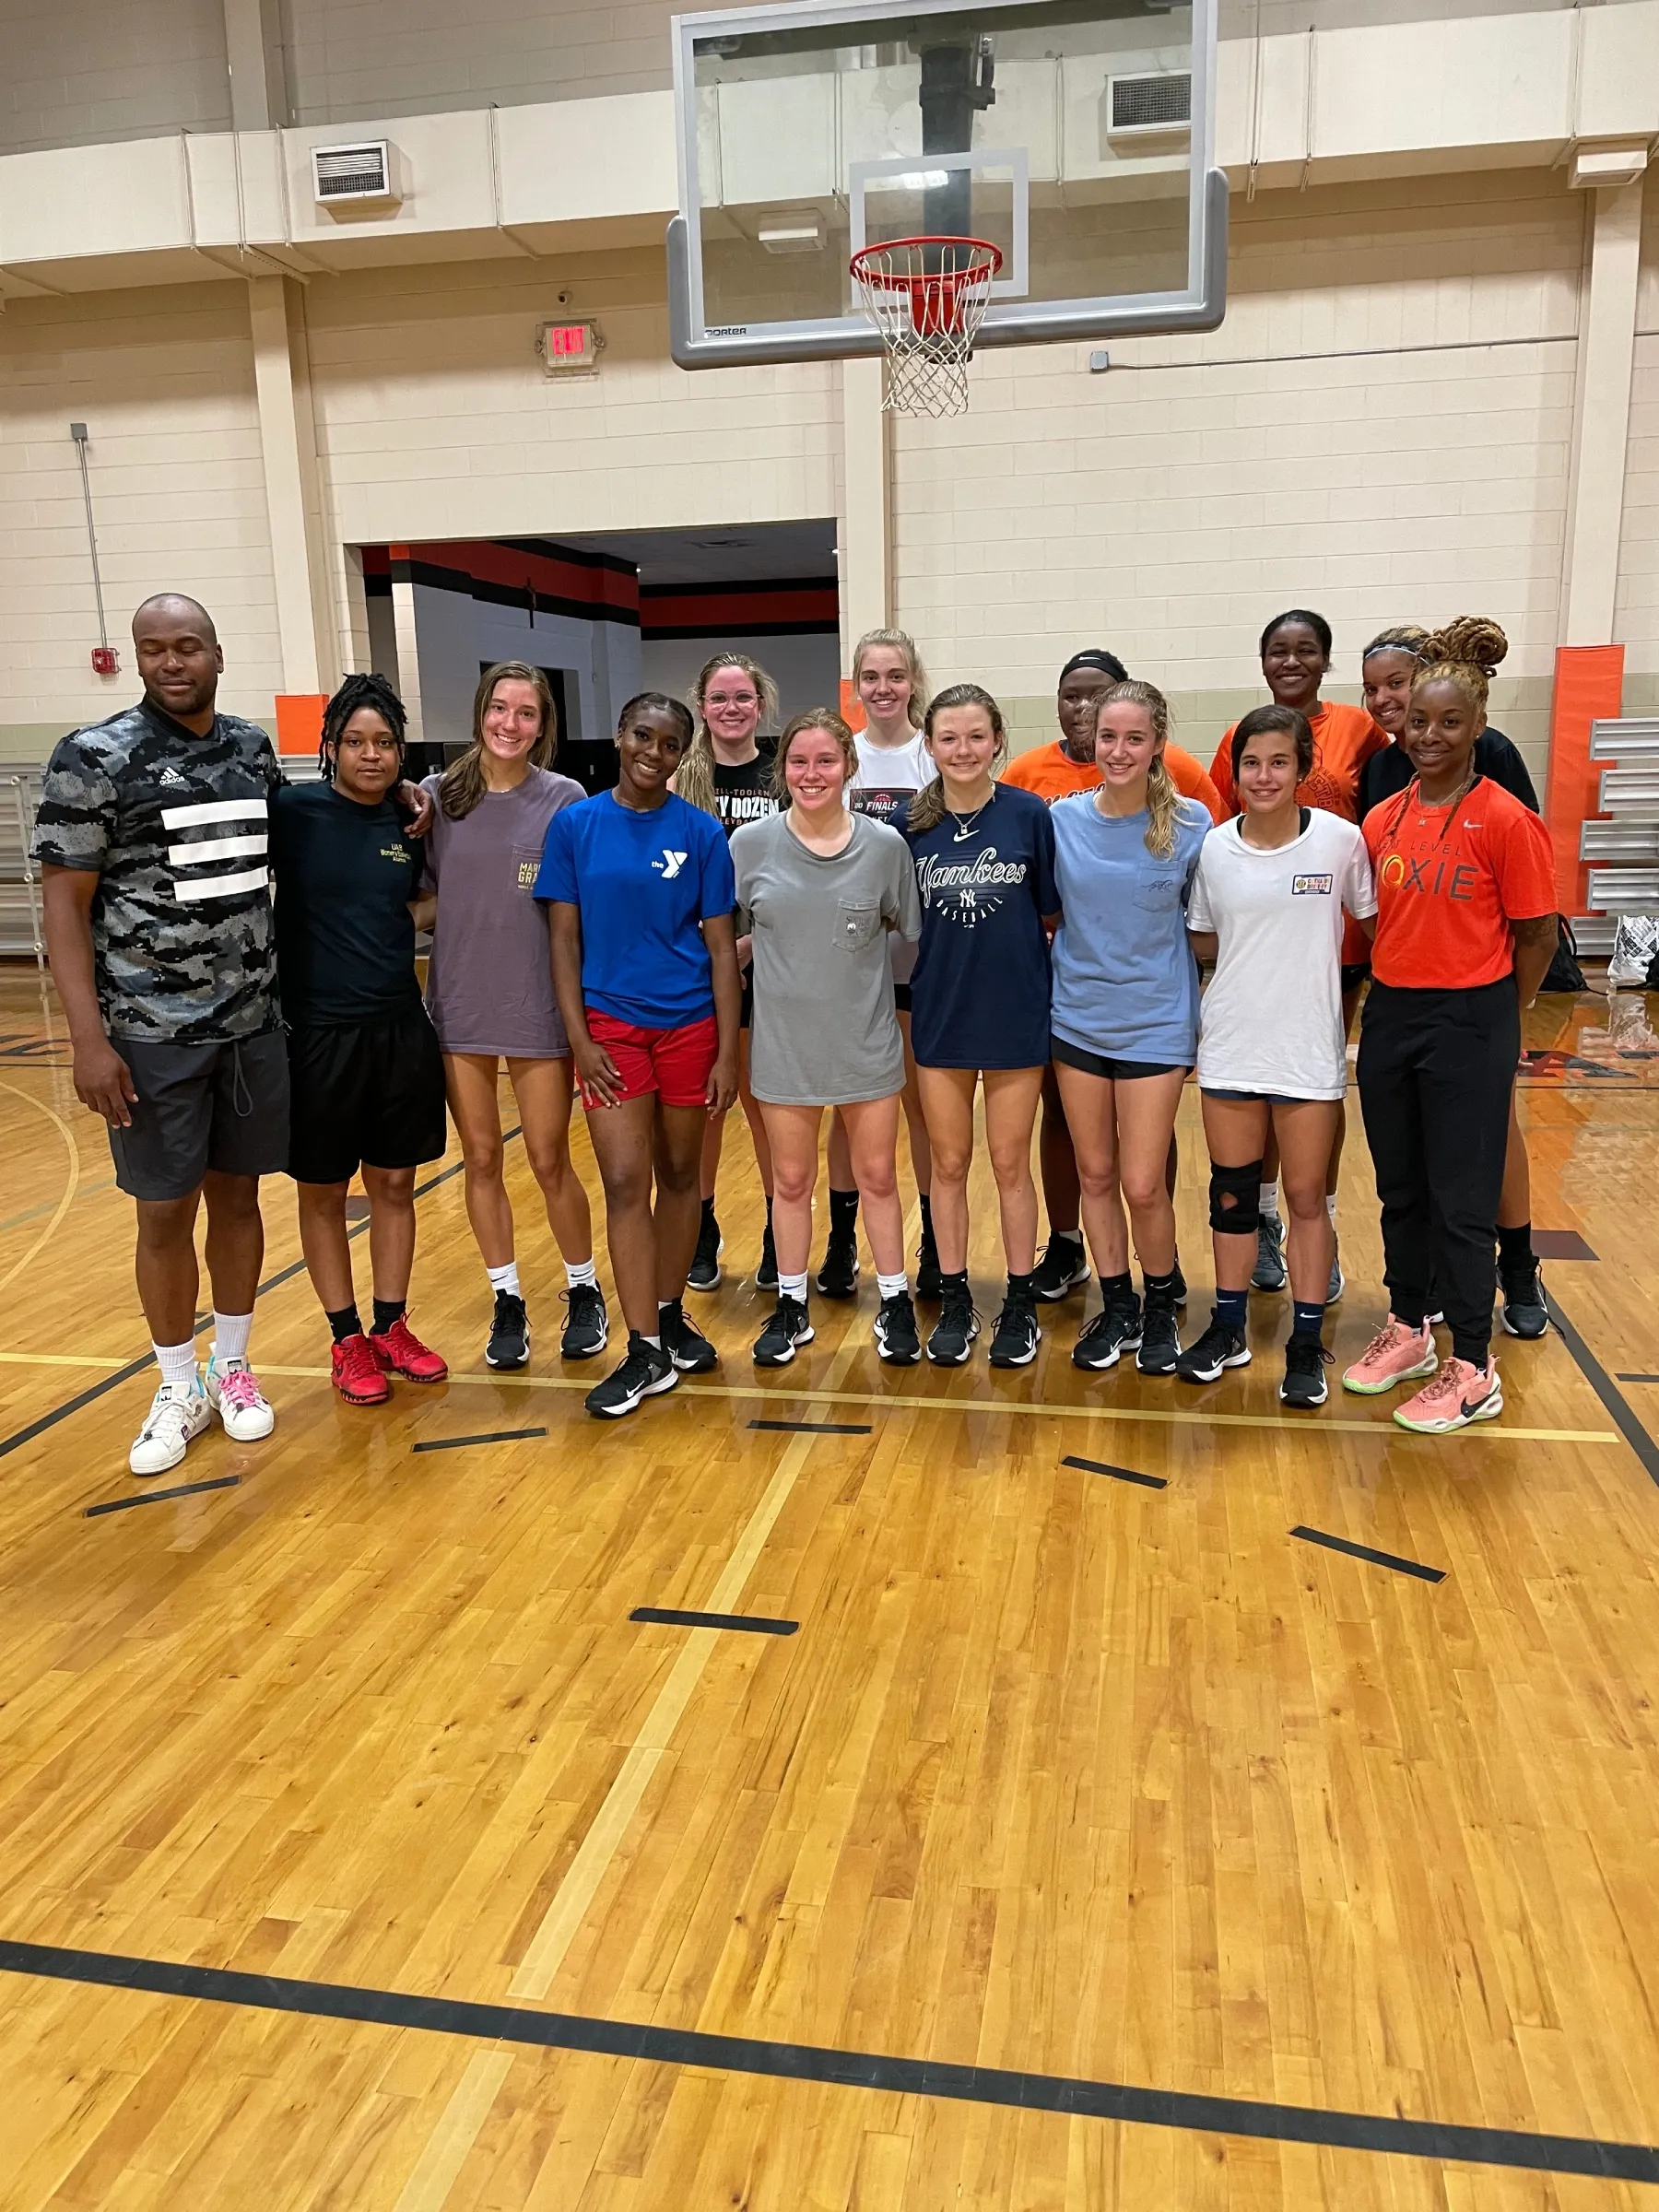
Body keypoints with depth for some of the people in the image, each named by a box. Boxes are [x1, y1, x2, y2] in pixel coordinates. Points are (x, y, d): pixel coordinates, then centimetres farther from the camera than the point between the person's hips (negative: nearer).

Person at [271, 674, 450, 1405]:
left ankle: (391, 1326, 28)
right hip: (318, 1034, -4)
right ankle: (347, 1340, 23)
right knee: (324, 1192, 9)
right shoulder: (293, 810, -10)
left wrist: (407, 920, 3)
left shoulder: (410, 824, 5)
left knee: (394, 1183, 13)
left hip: (403, 1030, 4)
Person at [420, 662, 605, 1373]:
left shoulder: (564, 799, -4)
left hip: (538, 1009, -2)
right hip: (458, 1007, 2)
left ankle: (584, 1292, 26)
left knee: (550, 1163, 5)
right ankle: (507, 1301, 25)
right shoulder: (438, 795, 1)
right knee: (481, 1161, 10)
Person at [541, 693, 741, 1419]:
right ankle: (646, 1352, 3)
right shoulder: (574, 825, 0)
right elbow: (565, 939, 1)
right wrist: (579, 1040, -6)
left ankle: (670, 1318, 27)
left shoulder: (701, 833, -1)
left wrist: (727, 1053, -4)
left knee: (679, 1174, 10)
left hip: (689, 1024, 1)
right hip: (611, 1024, 0)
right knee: (625, 1184, -3)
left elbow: (721, 947, 0)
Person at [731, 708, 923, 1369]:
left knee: (877, 1174, 12)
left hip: (866, 1040, 0)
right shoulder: (750, 844, -6)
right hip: (784, 1041, 1)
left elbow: (908, 930, 5)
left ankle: (895, 1302, 28)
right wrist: (781, 965, -5)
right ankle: (791, 1306, 29)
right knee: (791, 1179, 13)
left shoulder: (885, 845, -7)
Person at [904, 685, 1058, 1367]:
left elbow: (1053, 915, -1)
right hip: (940, 1015, 2)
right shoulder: (913, 824, -2)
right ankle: (954, 1302, 24)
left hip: (1015, 1014, -2)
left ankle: (1021, 1304, 23)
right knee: (949, 1164, 11)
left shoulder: (1030, 815, -7)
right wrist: (947, 954, -3)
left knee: (1010, 1164, 9)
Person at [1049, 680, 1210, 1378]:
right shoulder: (1062, 818, -2)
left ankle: (1160, 1310, 23)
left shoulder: (1190, 823, -7)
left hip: (1155, 1023, -2)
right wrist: (1071, 958, 1)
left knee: (1142, 1185, -2)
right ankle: (1116, 1308, 29)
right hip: (1077, 1018, 3)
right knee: (1095, 1175, 11)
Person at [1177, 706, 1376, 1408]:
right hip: (1230, 1044, 2)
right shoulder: (1214, 847, -1)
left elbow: (1373, 925, 2)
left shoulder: (1340, 840, -7)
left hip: (1308, 1048, -2)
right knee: (1231, 1193, 11)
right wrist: (1256, 954, -4)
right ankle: (1228, 1330, 27)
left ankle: (1307, 1345, 19)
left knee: (1306, 1197, 6)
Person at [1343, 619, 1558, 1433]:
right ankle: (1407, 1331, 33)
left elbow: (1537, 935, -6)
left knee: (1461, 1200, 2)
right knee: (1400, 1190, 16)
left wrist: (1493, 1021, 2)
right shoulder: (1382, 820, 5)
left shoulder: (1505, 821, -11)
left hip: (1469, 1023, -5)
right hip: (1389, 1015, 5)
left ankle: (1471, 1370, 16)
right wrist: (1388, 996, 3)